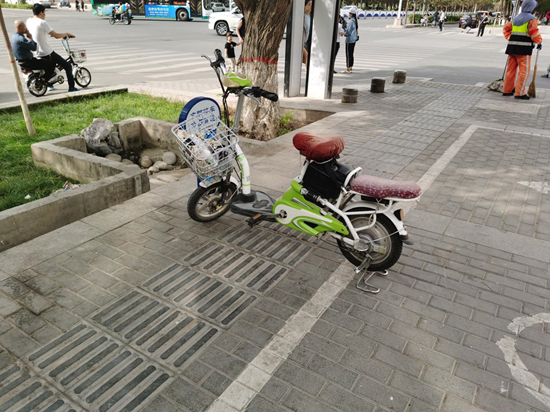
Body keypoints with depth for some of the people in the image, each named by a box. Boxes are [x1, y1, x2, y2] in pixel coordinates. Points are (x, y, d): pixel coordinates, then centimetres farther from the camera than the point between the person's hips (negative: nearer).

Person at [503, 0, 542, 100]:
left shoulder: (515, 19, 16)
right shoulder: (531, 19, -6)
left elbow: (506, 29, 18)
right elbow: (534, 32, -14)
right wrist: (539, 42, -3)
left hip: (512, 47, 7)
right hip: (524, 49, -7)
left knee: (511, 69, 13)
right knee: (524, 71, -3)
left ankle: (507, 90, 18)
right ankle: (519, 93, -5)